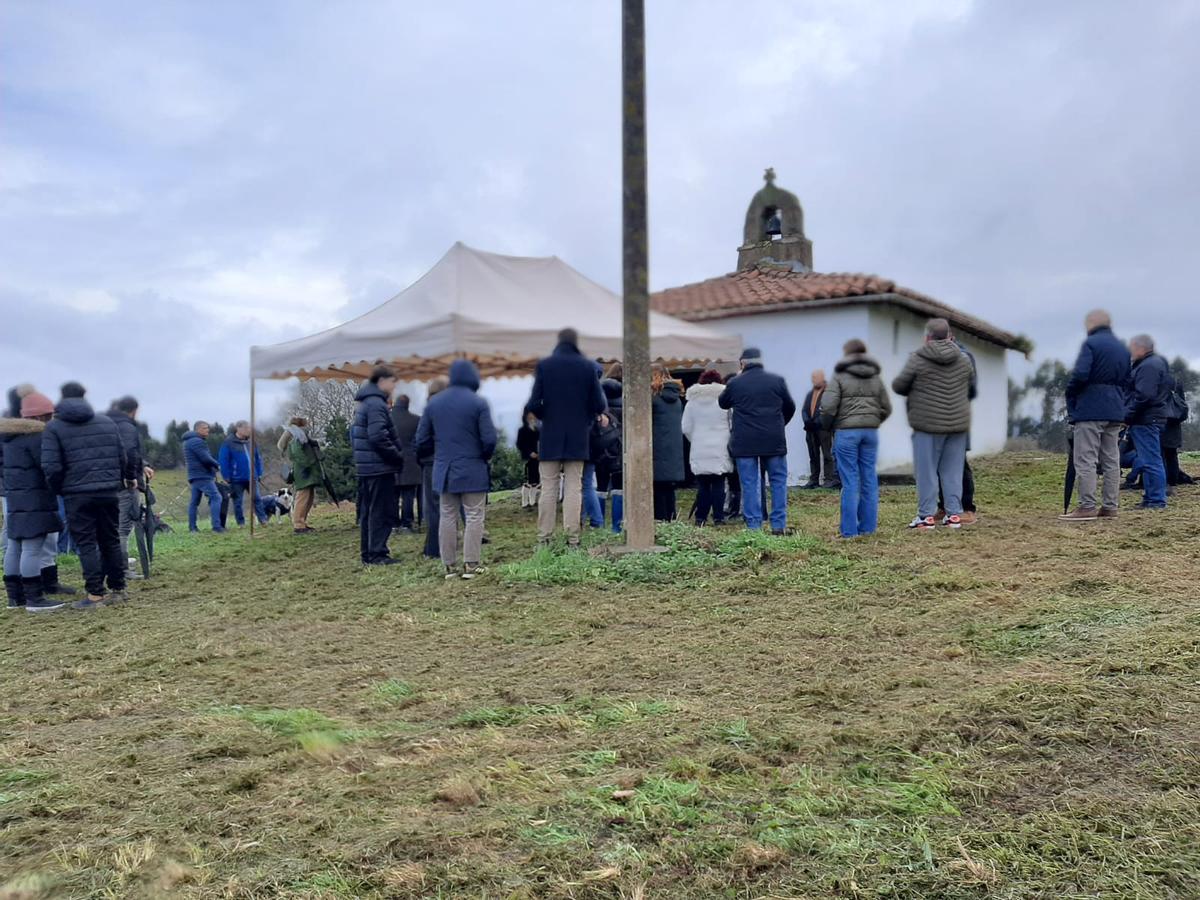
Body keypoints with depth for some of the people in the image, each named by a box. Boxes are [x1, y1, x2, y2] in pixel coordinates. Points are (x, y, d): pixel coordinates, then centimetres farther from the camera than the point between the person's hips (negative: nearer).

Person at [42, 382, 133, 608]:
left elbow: (51, 467, -9)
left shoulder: (54, 427, -1)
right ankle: (118, 590, 16)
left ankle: (95, 595, -1)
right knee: (111, 541, 12)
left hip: (78, 495, -4)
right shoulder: (107, 422, 12)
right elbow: (123, 457, 9)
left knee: (87, 544, 1)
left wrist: (58, 489, 6)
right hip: (109, 492, 4)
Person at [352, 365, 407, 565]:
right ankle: (377, 554, -5)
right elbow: (379, 437, -24)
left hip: (366, 466, 10)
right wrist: (398, 457, -14)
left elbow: (354, 434, 22)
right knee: (383, 512, -6)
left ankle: (367, 553, 17)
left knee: (368, 511, 12)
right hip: (380, 466, -10)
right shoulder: (376, 404, -15)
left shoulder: (364, 403, 17)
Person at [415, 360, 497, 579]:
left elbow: (422, 440, 5)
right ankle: (470, 565, 1)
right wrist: (485, 456, 6)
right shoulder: (478, 403, -10)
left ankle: (449, 566, 14)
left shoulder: (434, 403, 5)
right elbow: (489, 439, -14)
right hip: (472, 471, -4)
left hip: (444, 472, 4)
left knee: (447, 518, 11)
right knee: (474, 517, 3)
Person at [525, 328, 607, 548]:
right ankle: (573, 537, 2)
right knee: (574, 487, 4)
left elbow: (534, 404, -8)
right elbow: (599, 405, -4)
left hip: (550, 438, 0)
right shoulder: (587, 366, -3)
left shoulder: (544, 365, -4)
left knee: (548, 488, 5)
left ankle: (544, 537, 6)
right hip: (578, 438, 0)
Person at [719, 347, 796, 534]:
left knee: (749, 484, 3)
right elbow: (790, 407, 11)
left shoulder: (735, 383, -2)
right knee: (778, 481, 9)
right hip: (774, 441, 1)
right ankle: (778, 524, 6)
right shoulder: (777, 381, 2)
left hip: (744, 442, -1)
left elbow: (723, 403, 16)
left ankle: (753, 525, 2)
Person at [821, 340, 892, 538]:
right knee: (869, 479, 9)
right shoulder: (875, 378, 12)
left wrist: (827, 427, 3)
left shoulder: (840, 377, -5)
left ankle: (850, 530, -1)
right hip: (871, 432, 5)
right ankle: (868, 526, 13)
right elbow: (887, 408, 11)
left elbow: (828, 406, -12)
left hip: (846, 432, -5)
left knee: (850, 481, -2)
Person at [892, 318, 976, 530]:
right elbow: (971, 389, 17)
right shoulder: (963, 360, 7)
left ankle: (926, 516, 4)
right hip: (958, 425, 4)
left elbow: (898, 386, -3)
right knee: (953, 471, 10)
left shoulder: (918, 360, -9)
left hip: (928, 425, -4)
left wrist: (914, 392, 17)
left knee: (927, 471, 3)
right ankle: (954, 514, 11)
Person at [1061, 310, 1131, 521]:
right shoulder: (1123, 348, 16)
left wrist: (1070, 396, -4)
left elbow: (1079, 374, -18)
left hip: (1090, 409, -8)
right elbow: (1126, 380, 18)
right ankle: (1110, 507, 11)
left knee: (1085, 459, -6)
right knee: (1111, 460, 9)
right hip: (1115, 410, 8)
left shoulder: (1091, 343, -9)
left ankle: (1087, 507, -9)